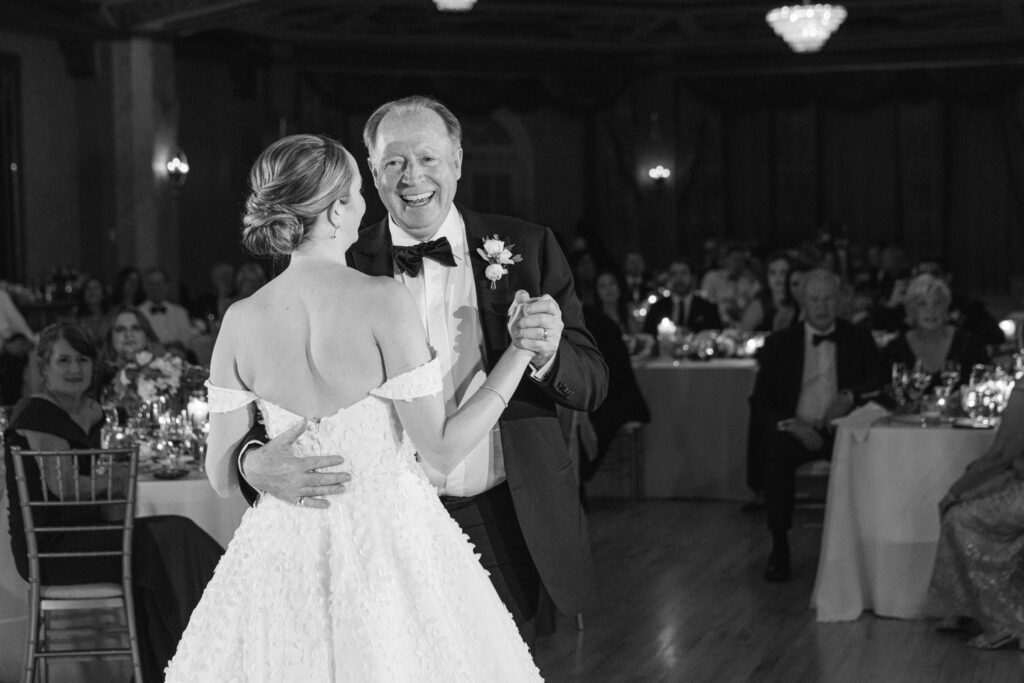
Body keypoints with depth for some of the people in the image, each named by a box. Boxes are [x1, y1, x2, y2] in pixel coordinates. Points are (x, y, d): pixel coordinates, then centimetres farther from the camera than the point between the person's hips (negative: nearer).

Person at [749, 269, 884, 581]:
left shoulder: (859, 339, 12)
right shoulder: (779, 343, 8)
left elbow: (880, 384, 5)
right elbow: (760, 402, 3)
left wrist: (850, 395, -16)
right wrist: (791, 424, -16)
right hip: (795, 430, 0)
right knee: (776, 453, -35)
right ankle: (779, 547, -23)